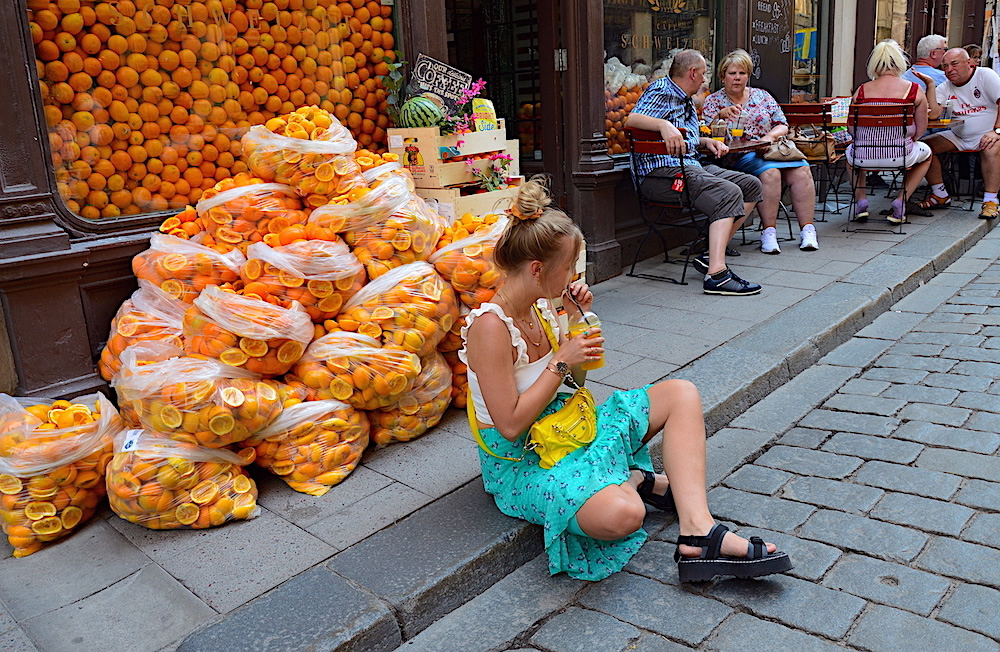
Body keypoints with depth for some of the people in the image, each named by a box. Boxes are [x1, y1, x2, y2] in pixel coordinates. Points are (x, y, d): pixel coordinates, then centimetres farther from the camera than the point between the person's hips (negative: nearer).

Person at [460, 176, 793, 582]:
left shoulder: (539, 306, 3)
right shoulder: (491, 326, -23)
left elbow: (578, 378, 15)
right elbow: (510, 425, -24)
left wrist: (580, 318, -2)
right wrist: (561, 362, -20)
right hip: (520, 462, -9)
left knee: (681, 394, 2)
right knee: (622, 515, -38)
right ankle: (633, 481, 2)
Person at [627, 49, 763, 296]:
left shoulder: (686, 100, 26)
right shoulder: (661, 91, -3)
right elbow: (633, 119, -21)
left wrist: (707, 142, 14)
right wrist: (664, 125, -38)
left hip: (692, 166, 10)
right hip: (663, 173, -10)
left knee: (751, 185, 5)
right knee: (728, 193, -28)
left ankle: (712, 254, -7)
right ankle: (716, 274, -39)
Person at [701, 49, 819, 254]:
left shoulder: (762, 96, 19)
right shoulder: (714, 101, 11)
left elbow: (783, 126, 14)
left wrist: (771, 136, -7)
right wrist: (721, 115, -18)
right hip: (737, 157, -4)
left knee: (801, 171, -25)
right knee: (769, 172, -35)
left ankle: (807, 229, -23)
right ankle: (769, 232, -31)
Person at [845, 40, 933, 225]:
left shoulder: (861, 90, -2)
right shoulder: (915, 90, -4)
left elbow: (851, 129, 1)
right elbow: (920, 130, -1)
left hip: (863, 157, 1)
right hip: (899, 157, -1)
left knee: (851, 150, 39)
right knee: (926, 152, 34)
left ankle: (860, 199, 23)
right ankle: (900, 202, 18)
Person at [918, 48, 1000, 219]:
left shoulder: (985, 75, -6)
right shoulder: (945, 88, 5)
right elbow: (933, 114, -12)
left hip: (986, 135, -5)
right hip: (958, 137, 5)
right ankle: (940, 195, -7)